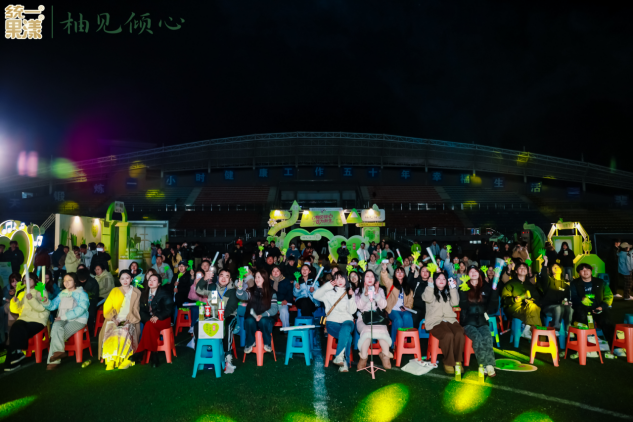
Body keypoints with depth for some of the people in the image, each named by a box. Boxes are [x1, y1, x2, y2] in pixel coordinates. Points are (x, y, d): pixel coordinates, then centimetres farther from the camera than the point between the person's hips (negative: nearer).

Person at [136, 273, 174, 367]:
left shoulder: (164, 294, 0)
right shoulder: (144, 294, 14)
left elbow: (169, 310, -5)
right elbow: (142, 310, 8)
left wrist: (157, 317, -18)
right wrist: (148, 319, -10)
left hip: (162, 320, -3)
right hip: (149, 319, 3)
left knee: (149, 325, -33)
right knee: (150, 326, -30)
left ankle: (141, 352, -26)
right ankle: (154, 356, -26)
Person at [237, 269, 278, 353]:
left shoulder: (271, 293, 5)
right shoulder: (251, 291, 12)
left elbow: (274, 309, -7)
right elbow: (241, 296, -9)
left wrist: (262, 315, -22)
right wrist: (240, 287, -29)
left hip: (265, 318, -1)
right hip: (252, 316, 2)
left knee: (263, 321, -34)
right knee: (249, 321, -32)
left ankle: (267, 343, -9)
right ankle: (250, 343, -6)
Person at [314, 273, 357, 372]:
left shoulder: (349, 292, 15)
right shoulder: (330, 292, 13)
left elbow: (352, 311, 5)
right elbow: (316, 296, -4)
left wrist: (351, 297, -8)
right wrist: (327, 286, -13)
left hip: (347, 320, 1)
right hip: (332, 322, -1)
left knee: (346, 329, -38)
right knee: (348, 336, -31)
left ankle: (339, 356, -37)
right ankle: (345, 362, -26)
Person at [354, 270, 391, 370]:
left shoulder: (380, 290, 18)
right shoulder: (358, 291, 13)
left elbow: (383, 305, 3)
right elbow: (359, 306, -2)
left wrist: (377, 294, -12)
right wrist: (365, 295, -17)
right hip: (363, 319, -1)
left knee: (383, 331, -32)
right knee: (367, 331, -35)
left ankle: (385, 356, -17)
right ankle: (363, 358, -23)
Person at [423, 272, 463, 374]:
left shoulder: (448, 292, 25)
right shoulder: (430, 291, 14)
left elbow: (455, 302, 7)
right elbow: (428, 299, -9)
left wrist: (453, 288, 5)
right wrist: (430, 284, -8)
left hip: (450, 319, 4)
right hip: (435, 321, -4)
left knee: (459, 333, -28)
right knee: (448, 335, -32)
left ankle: (457, 361, -14)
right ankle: (448, 363, -19)